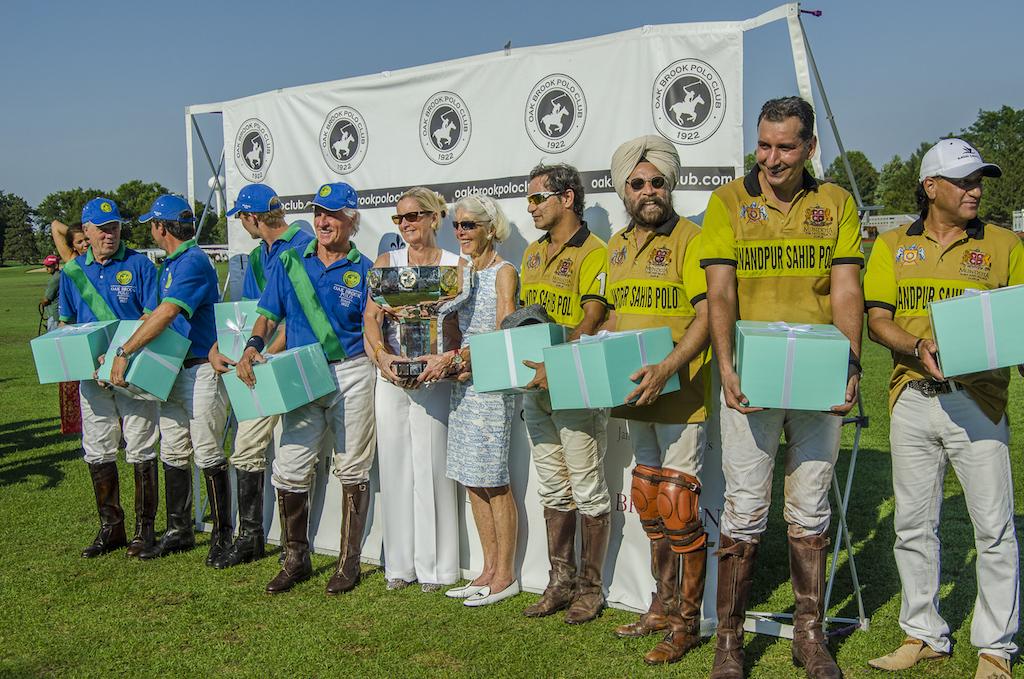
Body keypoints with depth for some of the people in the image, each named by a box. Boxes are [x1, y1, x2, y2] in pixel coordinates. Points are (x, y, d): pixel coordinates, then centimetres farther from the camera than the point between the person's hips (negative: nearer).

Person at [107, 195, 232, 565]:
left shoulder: (194, 261, -15)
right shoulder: (168, 266, 17)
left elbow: (165, 315, -24)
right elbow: (150, 315, 20)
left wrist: (124, 352, -23)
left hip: (202, 370, -10)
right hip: (174, 371, 10)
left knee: (208, 454, -3)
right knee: (172, 453, 12)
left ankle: (222, 535, 8)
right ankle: (179, 531, 23)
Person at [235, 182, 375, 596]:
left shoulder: (363, 270, 3)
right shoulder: (290, 263, 9)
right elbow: (269, 316, 9)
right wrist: (253, 348, -8)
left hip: (351, 374, -2)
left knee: (352, 469, 3)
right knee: (290, 469, 1)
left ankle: (349, 562, 15)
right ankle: (296, 560, 18)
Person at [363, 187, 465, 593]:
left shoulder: (455, 266, 3)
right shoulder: (386, 262, 11)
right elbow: (371, 317, 1)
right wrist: (381, 354, -17)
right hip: (389, 375, 3)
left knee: (430, 464, -3)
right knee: (394, 464, 6)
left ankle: (434, 566, 9)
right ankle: (399, 564, 17)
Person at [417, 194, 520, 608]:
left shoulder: (504, 272, -5)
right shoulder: (462, 273, 17)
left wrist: (457, 357, -22)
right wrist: (452, 364, -1)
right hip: (463, 382, 8)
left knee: (493, 481, -4)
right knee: (472, 480, 9)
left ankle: (505, 575, 7)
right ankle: (489, 570, 19)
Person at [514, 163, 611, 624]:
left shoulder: (593, 252, -9)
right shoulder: (533, 253, 16)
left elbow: (590, 321, -18)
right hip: (536, 388, 8)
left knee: (588, 491, 2)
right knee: (553, 490, 14)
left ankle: (590, 586, 13)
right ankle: (561, 581, 24)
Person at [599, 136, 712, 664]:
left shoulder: (689, 238, -9)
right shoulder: (617, 246, 14)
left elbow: (706, 317, -16)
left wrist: (666, 368, -28)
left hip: (681, 394, -7)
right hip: (635, 395, 7)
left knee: (679, 507, -4)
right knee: (650, 503, 16)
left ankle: (687, 622, 11)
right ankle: (663, 605, 31)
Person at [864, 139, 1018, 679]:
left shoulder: (1003, 245, 8)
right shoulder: (893, 245, 10)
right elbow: (877, 320, 2)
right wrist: (921, 347, -16)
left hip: (978, 398, -1)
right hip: (912, 399, 2)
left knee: (994, 527, -1)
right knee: (913, 524, 9)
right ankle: (924, 634, 24)